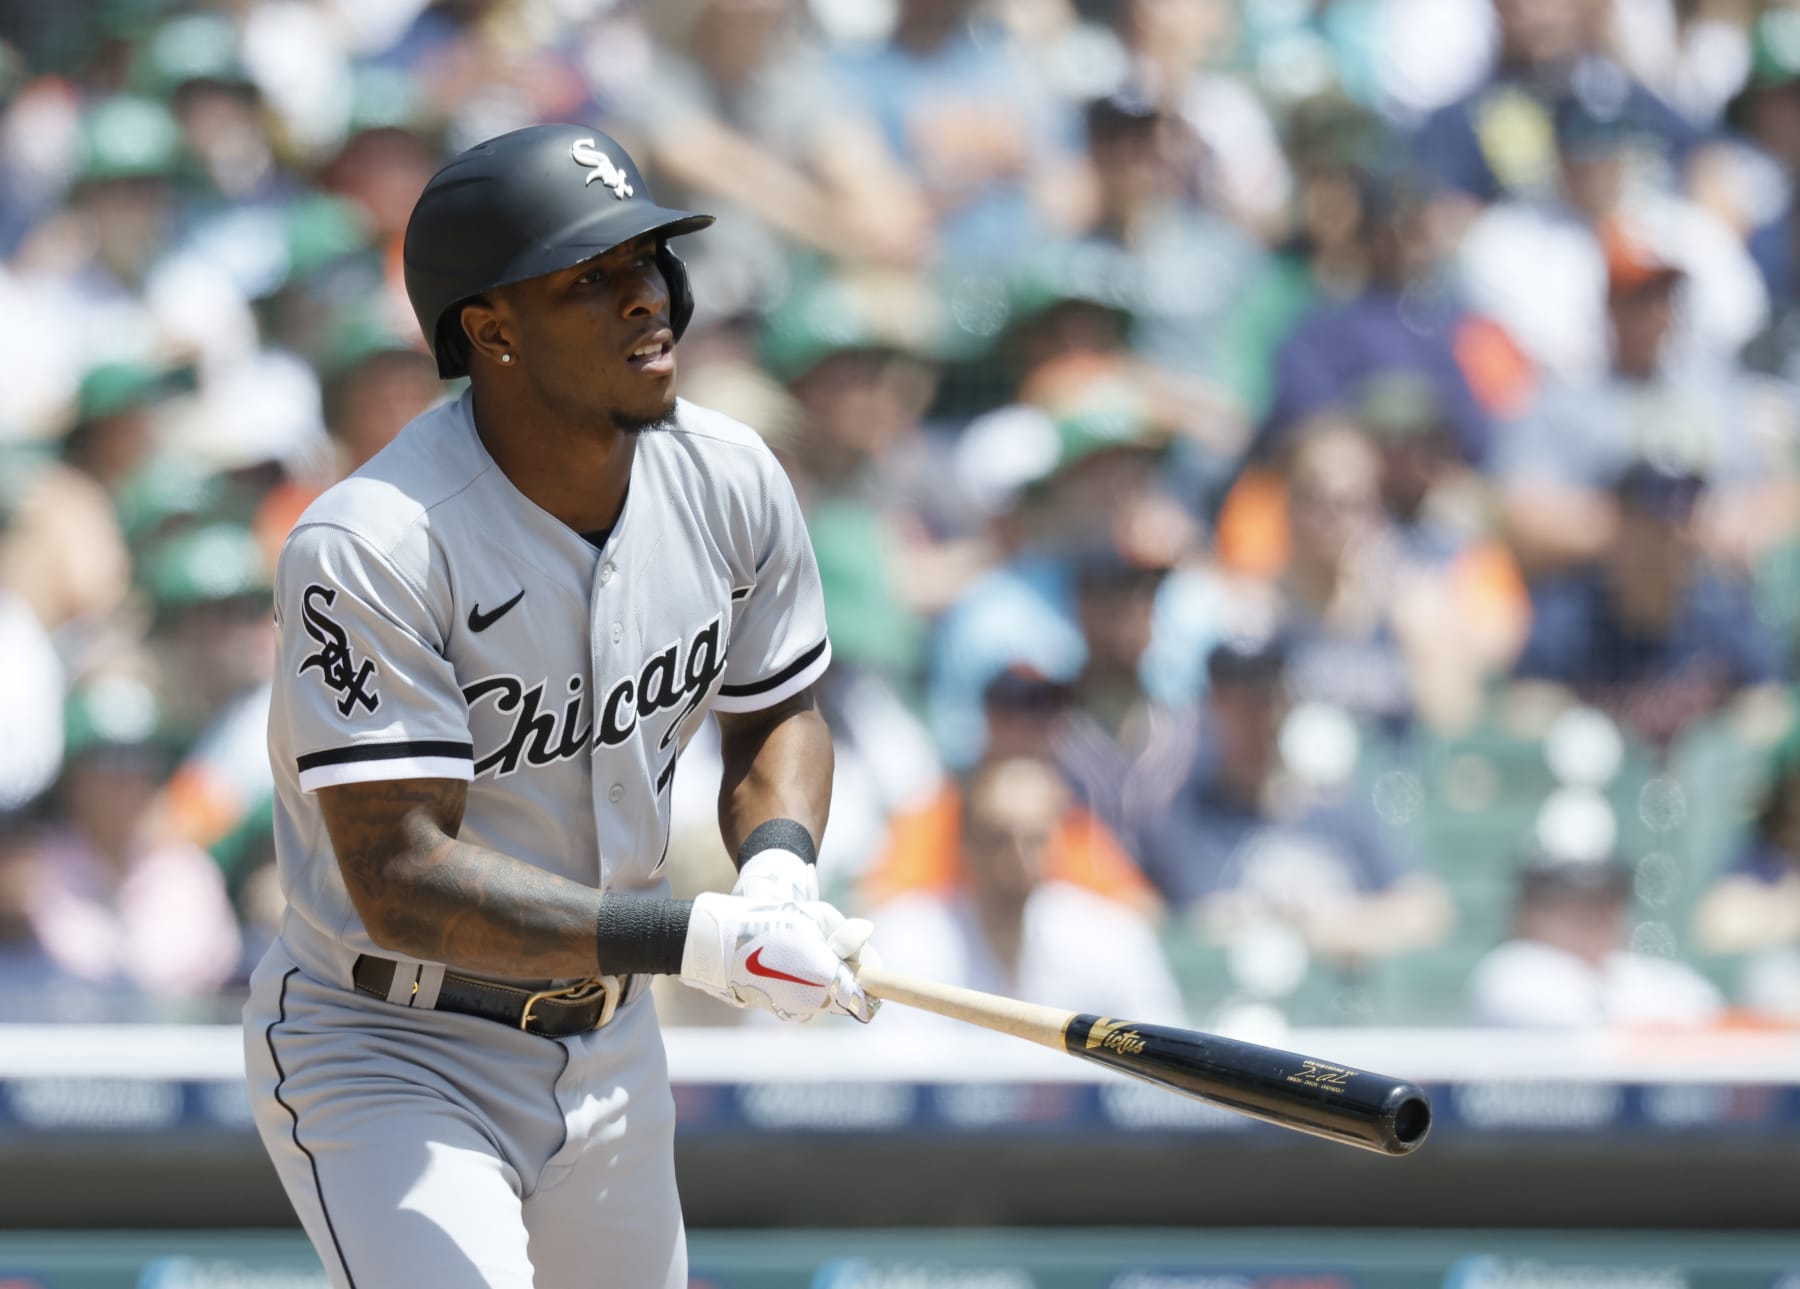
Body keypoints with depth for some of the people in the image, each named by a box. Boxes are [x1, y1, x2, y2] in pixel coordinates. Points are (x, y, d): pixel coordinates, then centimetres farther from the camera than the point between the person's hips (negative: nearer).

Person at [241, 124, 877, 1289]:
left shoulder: (730, 483, -5)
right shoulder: (371, 549, -26)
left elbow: (777, 711, 12)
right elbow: (402, 881, -30)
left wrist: (779, 870, -11)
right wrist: (701, 942, -36)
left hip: (609, 1050, 7)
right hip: (387, 1054, -7)